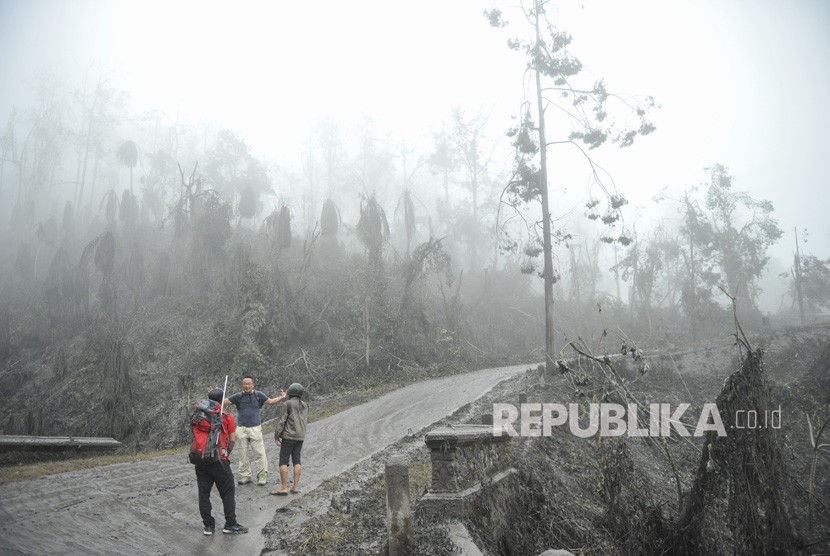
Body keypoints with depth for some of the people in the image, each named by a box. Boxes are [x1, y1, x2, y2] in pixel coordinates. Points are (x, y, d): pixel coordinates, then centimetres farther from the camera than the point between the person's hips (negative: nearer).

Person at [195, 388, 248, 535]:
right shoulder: (227, 417, -6)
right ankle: (230, 524, 9)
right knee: (228, 493, 7)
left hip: (201, 461, 4)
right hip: (219, 461, -4)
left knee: (203, 493, 11)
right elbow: (232, 440, -6)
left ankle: (208, 525, 15)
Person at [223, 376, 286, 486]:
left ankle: (262, 475, 4)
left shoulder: (258, 395, 4)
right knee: (243, 453, 7)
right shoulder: (238, 396, 4)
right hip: (241, 428, 1)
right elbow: (224, 400, 3)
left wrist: (281, 398, -8)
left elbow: (270, 401, 8)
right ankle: (245, 476, 17)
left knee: (259, 452, -4)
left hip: (255, 428, -1)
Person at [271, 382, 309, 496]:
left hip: (289, 436, -6)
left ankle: (284, 488, -4)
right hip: (301, 436, 6)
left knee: (283, 461, -2)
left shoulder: (288, 404, -10)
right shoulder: (305, 405, 7)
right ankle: (296, 487, 8)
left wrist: (276, 436, -4)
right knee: (296, 461, 10)